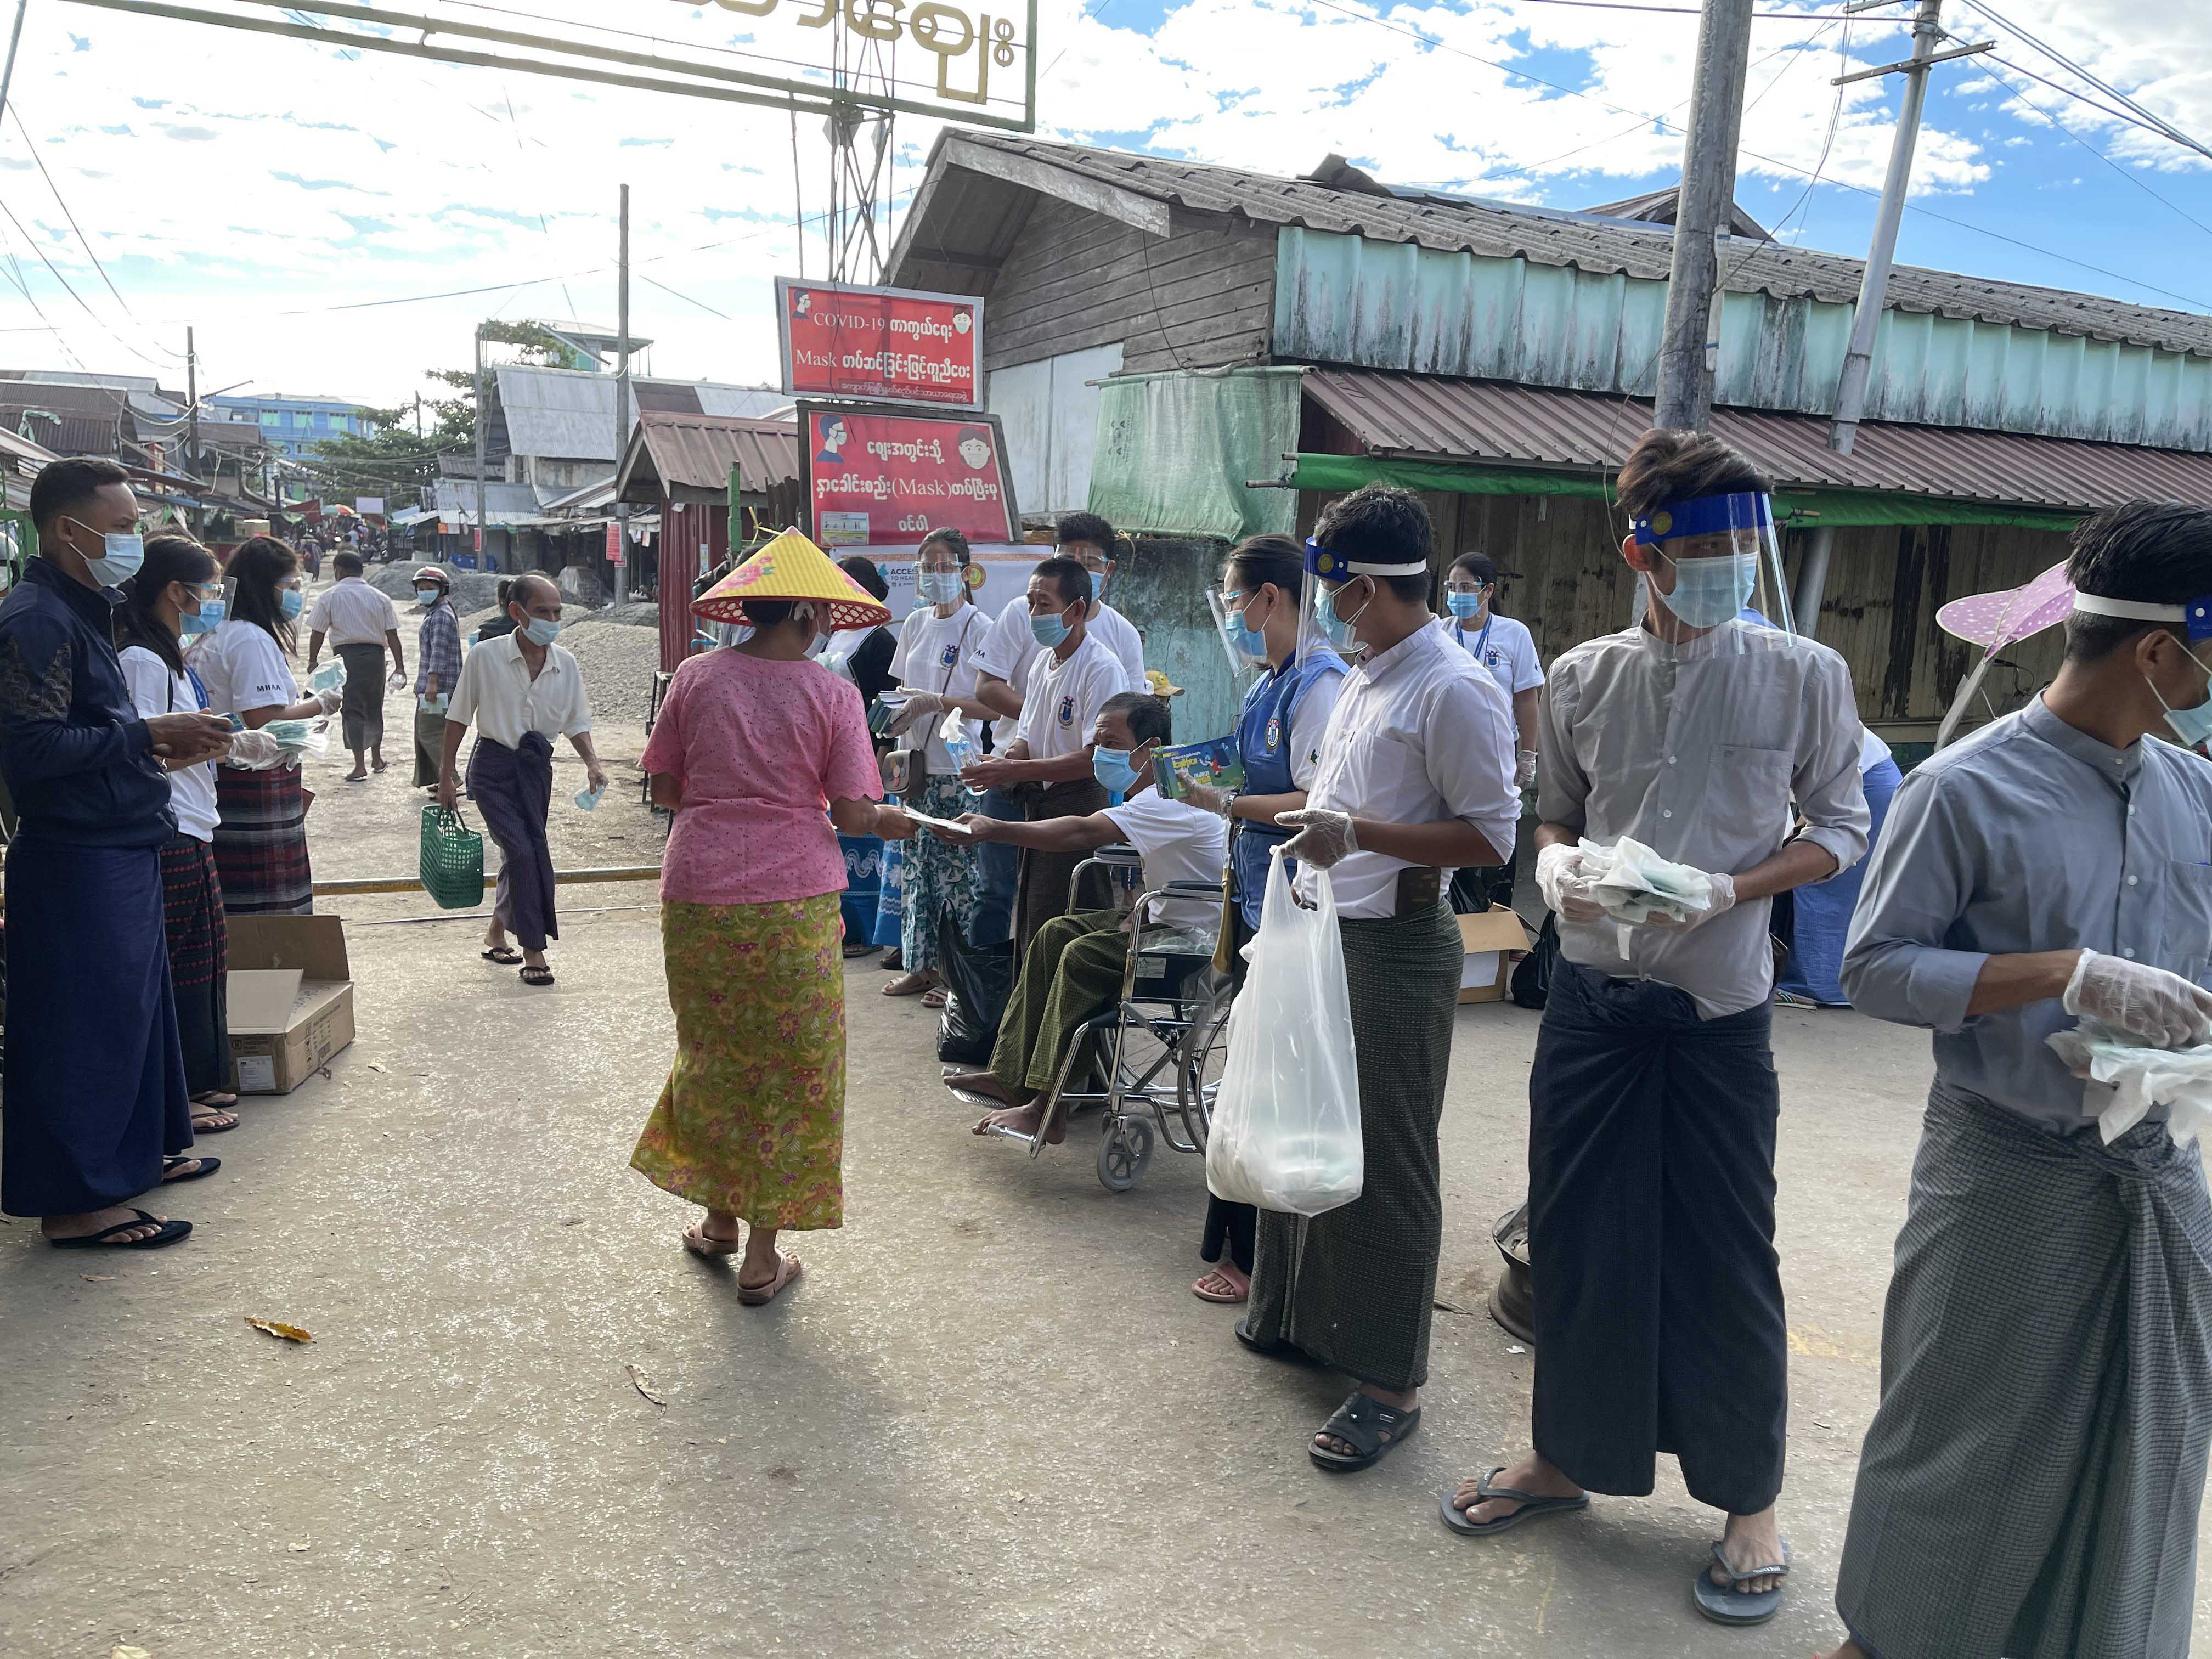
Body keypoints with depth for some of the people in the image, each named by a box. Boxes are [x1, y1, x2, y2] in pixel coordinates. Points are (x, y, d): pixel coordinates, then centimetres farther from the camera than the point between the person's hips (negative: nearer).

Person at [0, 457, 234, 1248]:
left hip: (119, 852, 10)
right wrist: (147, 734, -19)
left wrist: (160, 747, 7)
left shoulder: (79, 612, 15)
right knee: (83, 1025, -2)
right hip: (76, 861, -10)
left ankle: (135, 1151, 33)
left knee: (134, 1003, 19)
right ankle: (76, 1201, 8)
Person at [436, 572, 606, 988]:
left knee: (520, 853, 11)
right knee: (525, 852, -15)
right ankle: (533, 951, -5)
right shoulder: (485, 657, -11)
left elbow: (576, 723, 7)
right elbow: (459, 717, -2)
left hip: (537, 767, 4)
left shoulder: (566, 664, -1)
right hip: (493, 766, -4)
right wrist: (447, 775, 0)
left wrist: (592, 762, -10)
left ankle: (496, 933, 34)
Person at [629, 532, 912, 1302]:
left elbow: (664, 791, 6)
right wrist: (890, 821, 12)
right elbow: (851, 814, -8)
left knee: (713, 1055, 21)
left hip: (697, 894, 3)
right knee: (790, 1067, 10)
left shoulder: (696, 678, 1)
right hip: (791, 900, -3)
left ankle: (720, 1218, 34)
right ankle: (762, 1256, 18)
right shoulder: (832, 695, -6)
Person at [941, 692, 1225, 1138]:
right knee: (1056, 933, 6)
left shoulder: (1169, 801, -23)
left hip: (1198, 937, -11)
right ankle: (1011, 1076, 5)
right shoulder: (1153, 794, 11)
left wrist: (994, 829, -38)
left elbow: (1081, 834, -35)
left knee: (1083, 956, -24)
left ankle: (1047, 1110, -19)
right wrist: (1138, 913, -2)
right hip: (1165, 917, 11)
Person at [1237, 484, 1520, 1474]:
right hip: (1330, 936, 9)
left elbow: (1492, 837, -19)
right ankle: (1304, 1316, 38)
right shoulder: (1366, 682, 11)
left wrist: (1359, 834, -26)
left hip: (1396, 952, -9)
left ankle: (1389, 1384, 13)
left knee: (1384, 1165, 0)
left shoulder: (1454, 692, -17)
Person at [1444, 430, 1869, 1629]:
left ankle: (1749, 1500, 27)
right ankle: (1566, 1455, 33)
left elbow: (1840, 831, 2)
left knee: (1725, 1251, 5)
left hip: (1719, 1004, -2)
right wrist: (1555, 863, -10)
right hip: (1593, 991, 3)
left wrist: (1731, 888, -15)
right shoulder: (1585, 677, 1)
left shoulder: (1805, 676, -5)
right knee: (1573, 1230, 12)